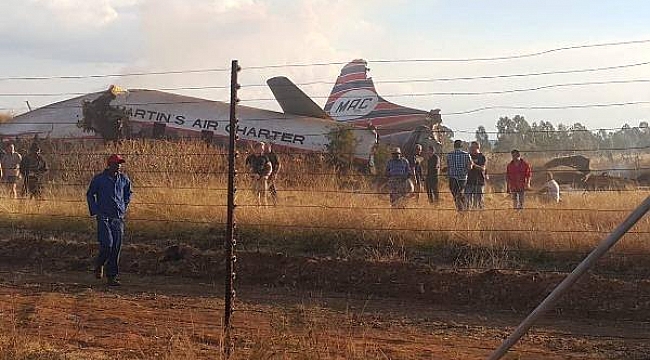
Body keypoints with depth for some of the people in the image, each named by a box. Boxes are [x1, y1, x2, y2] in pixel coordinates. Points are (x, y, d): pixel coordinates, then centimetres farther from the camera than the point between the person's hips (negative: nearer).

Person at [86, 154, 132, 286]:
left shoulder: (124, 179, 7)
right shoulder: (99, 179, -3)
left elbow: (128, 193, 26)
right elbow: (89, 195, 8)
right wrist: (95, 211, 2)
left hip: (119, 217, 4)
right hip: (104, 217, -4)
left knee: (116, 247, 1)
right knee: (107, 244, -15)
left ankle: (112, 277, 7)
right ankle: (99, 264, 16)